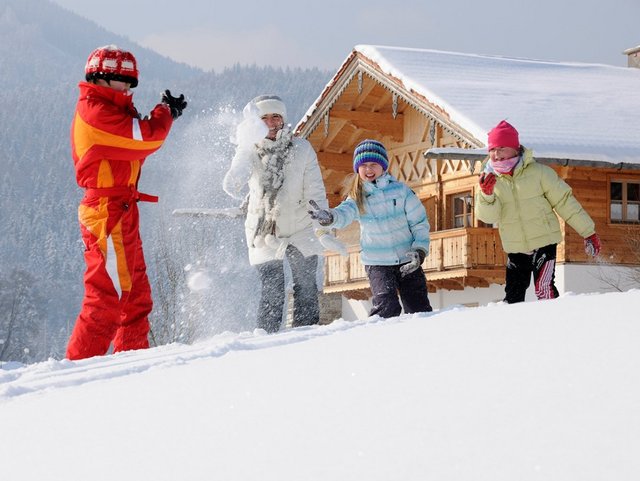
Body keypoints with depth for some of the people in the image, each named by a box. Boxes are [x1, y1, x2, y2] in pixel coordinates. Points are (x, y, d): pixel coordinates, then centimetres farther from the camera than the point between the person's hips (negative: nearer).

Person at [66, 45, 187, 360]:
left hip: (120, 213, 11)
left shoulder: (104, 110, 19)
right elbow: (146, 139, -18)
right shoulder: (96, 112, -14)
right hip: (109, 212, -11)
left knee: (135, 293, 15)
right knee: (108, 294, -10)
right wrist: (166, 111, 0)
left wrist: (166, 113, 7)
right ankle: (80, 363, -9)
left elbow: (137, 142, 17)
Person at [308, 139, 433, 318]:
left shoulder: (400, 190, -2)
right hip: (378, 264, -1)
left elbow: (420, 223, 2)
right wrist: (328, 217, -46)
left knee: (419, 310, 2)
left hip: (408, 262, 1)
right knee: (387, 307, -21)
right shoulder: (357, 198, -1)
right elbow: (344, 214, -22)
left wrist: (420, 251, -12)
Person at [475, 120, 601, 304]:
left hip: (544, 242, -4)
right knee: (513, 296, 10)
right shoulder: (490, 179, 1)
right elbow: (488, 216, -10)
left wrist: (588, 232, -2)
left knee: (544, 289, -20)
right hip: (515, 249, 4)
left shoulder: (539, 172, -9)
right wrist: (486, 194, -31)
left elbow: (564, 201, -4)